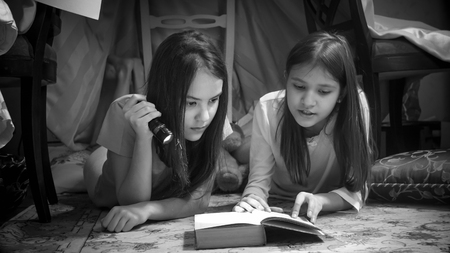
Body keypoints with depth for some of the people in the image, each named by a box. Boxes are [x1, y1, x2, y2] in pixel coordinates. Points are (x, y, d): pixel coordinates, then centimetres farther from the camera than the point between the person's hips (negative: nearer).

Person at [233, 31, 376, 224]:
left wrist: (319, 201, -37)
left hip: (334, 216, 0)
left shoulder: (354, 106, -23)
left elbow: (356, 189, -18)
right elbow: (259, 180, -16)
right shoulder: (267, 109, -20)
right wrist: (252, 199, -38)